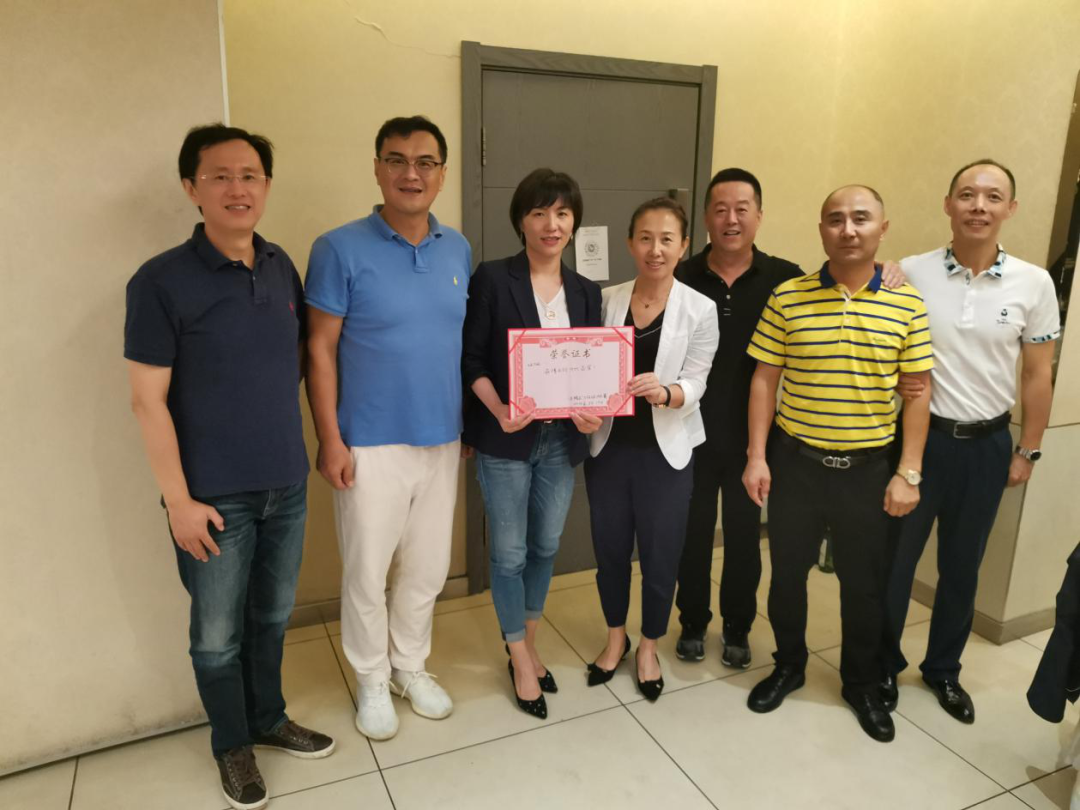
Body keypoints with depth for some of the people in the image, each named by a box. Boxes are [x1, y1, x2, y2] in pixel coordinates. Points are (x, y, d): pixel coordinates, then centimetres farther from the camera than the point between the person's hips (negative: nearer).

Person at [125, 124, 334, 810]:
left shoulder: (282, 266, 2)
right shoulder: (162, 282, -13)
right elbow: (149, 401, -12)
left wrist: (317, 441, 9)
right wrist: (179, 500, -13)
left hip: (287, 484, 5)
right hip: (215, 496, -4)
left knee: (273, 617, 21)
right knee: (219, 633, 13)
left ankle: (269, 720, 43)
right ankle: (233, 743, 37)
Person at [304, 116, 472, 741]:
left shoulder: (459, 250, 5)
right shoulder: (341, 249, -8)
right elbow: (321, 350, -7)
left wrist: (473, 422, 10)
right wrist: (330, 441, -11)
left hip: (443, 440, 4)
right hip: (371, 445, -4)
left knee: (428, 569, 16)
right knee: (367, 575, 9)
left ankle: (411, 666, 39)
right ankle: (373, 682, 33)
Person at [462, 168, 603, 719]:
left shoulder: (585, 292, 7)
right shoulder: (492, 279, -7)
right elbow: (471, 360, -8)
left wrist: (593, 412, -10)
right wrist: (499, 411, -23)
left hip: (562, 438, 5)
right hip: (506, 440, -4)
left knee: (546, 548, 16)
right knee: (510, 554, 7)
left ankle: (527, 643, 39)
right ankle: (521, 662, 28)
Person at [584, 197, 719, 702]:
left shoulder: (700, 309, -6)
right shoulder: (607, 301, 1)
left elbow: (695, 382, -10)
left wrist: (664, 391, -31)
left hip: (665, 452, -2)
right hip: (609, 446, 2)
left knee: (661, 554, 10)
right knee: (610, 549, 15)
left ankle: (649, 647, 35)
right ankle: (615, 637, 40)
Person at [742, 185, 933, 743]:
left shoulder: (907, 304, -3)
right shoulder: (787, 298, -5)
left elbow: (918, 391, 0)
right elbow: (764, 379, -1)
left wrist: (909, 472, -3)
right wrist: (756, 456, -5)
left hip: (868, 467, 0)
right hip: (795, 461, 0)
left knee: (865, 584, 14)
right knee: (787, 573, 14)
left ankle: (862, 684, 37)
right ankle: (788, 665, 38)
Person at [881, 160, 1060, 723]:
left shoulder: (1034, 284, -3)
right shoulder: (911, 274, -7)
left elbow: (1037, 375, 4)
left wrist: (1028, 450, 5)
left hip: (987, 445, 2)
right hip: (920, 436, -1)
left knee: (961, 567, 15)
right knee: (894, 559, 7)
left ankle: (943, 669, 35)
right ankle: (883, 665, 28)